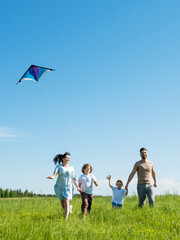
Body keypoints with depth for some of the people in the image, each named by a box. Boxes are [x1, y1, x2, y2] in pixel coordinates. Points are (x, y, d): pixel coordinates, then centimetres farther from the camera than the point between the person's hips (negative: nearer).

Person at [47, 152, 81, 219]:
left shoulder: (71, 168, 6)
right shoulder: (58, 167, -1)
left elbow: (73, 179, 13)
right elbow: (54, 175, -17)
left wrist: (78, 187, 6)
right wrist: (52, 177, -41)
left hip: (68, 187, 0)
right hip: (59, 187, 0)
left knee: (66, 203, -20)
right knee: (63, 206, 10)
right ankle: (70, 207, 44)